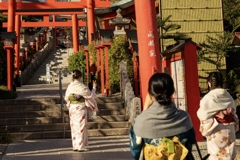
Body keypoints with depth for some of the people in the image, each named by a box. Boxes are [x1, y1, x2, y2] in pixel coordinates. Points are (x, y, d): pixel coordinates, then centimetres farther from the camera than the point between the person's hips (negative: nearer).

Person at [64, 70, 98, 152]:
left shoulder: (70, 86, -1)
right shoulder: (82, 86, -13)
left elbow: (66, 98, 7)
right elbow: (90, 95, -5)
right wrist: (94, 88, 10)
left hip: (72, 108, 5)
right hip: (81, 108, -5)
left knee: (74, 126, 11)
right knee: (81, 126, 2)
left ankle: (75, 146, 16)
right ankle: (81, 146, 3)